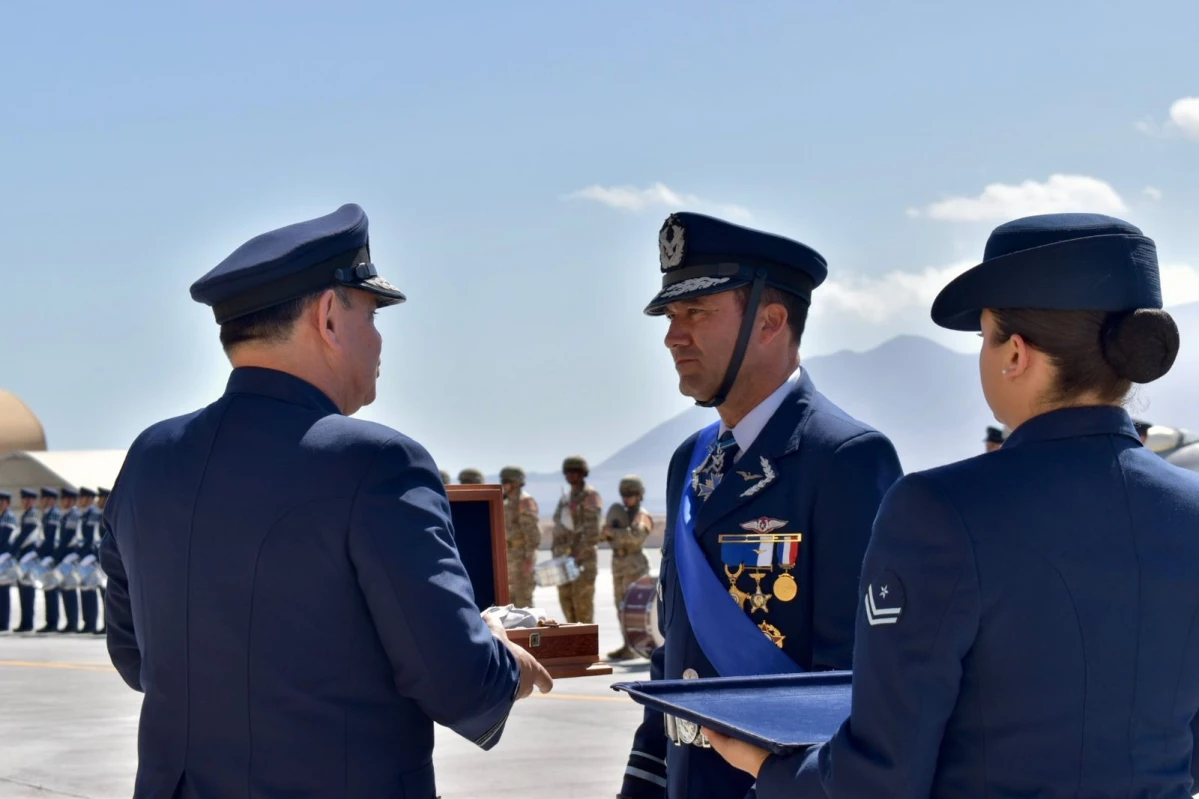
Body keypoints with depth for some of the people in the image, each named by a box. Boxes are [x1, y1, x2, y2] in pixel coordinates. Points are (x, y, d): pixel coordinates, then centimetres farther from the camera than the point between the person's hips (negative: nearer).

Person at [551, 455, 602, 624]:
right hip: (564, 556, 8)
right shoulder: (566, 497, 18)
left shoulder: (590, 496, -7)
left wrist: (581, 555, -23)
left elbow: (592, 529, -16)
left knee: (582, 598, -9)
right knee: (566, 599, 7)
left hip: (583, 557, -8)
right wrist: (555, 554, 13)